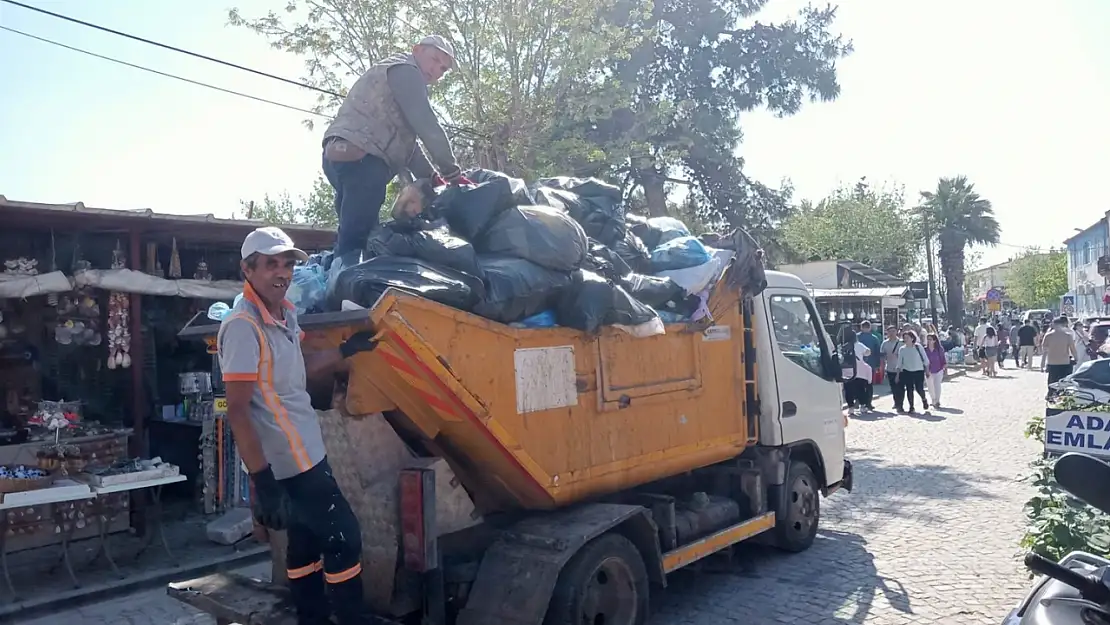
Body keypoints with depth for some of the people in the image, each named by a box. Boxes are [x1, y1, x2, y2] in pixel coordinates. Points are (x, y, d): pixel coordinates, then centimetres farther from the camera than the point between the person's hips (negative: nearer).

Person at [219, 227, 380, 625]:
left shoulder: (284, 312, 5)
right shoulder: (243, 325, -21)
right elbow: (238, 410, -23)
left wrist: (347, 350, 14)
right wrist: (263, 482, -25)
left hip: (303, 454, 9)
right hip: (288, 463, -9)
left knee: (305, 543, 18)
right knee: (343, 539, -1)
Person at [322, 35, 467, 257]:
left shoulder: (396, 75, 35)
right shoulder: (405, 70, 3)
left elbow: (406, 141, 28)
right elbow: (426, 124, -9)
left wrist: (431, 178, 17)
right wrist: (452, 172, -5)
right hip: (362, 157, -10)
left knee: (352, 236, 9)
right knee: (356, 238, -18)